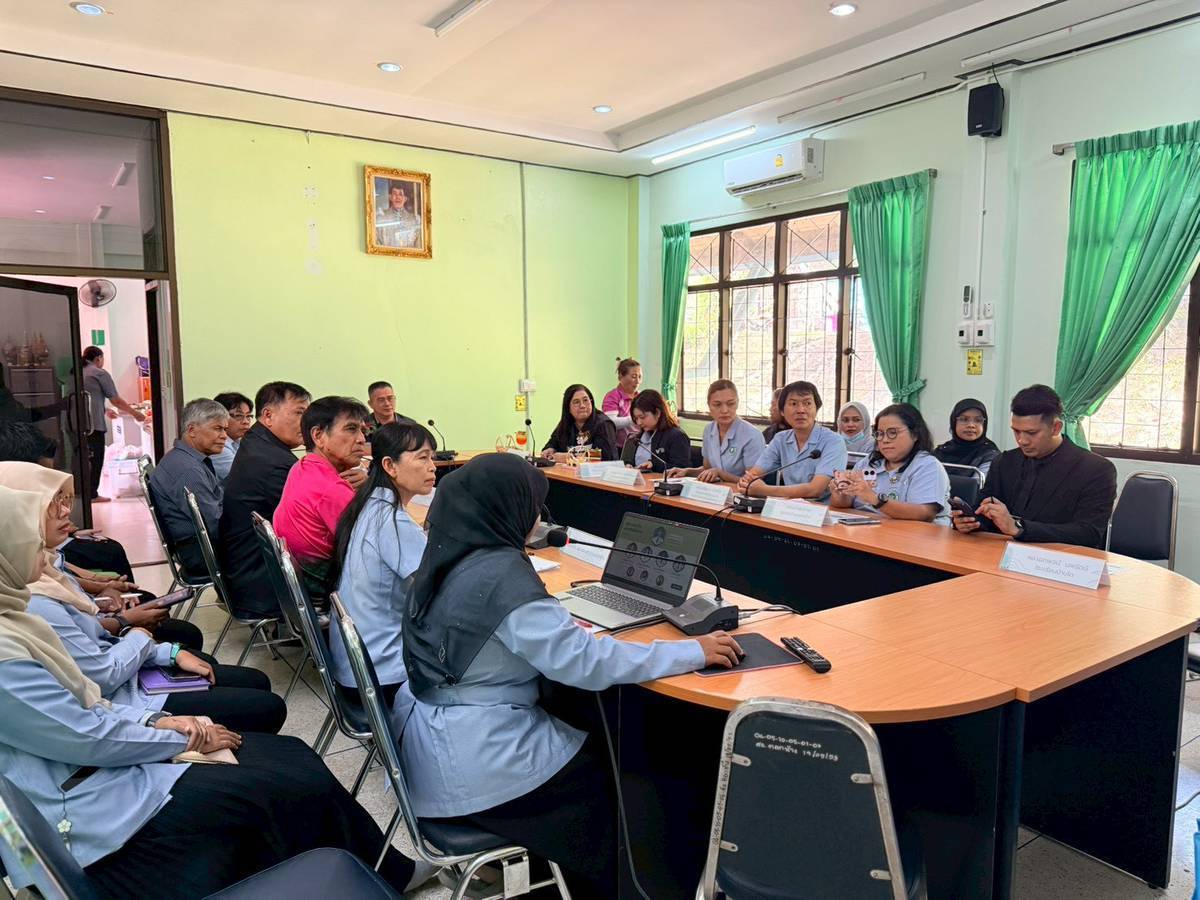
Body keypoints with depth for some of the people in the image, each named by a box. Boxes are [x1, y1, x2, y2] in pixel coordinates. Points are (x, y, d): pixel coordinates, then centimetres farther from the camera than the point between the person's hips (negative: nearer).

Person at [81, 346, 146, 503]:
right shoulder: (100, 374, -3)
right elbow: (116, 401, -2)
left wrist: (105, 411, 40)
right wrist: (135, 413, 9)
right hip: (93, 423, -7)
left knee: (86, 458, 12)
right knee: (95, 459, 3)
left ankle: (89, 493, 15)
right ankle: (92, 495, 6)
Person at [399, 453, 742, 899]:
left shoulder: (447, 558, 0)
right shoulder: (499, 573, -26)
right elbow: (585, 663, -27)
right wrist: (694, 652, -20)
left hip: (435, 743, 8)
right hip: (471, 765, -8)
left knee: (587, 750, 21)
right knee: (615, 773, 11)